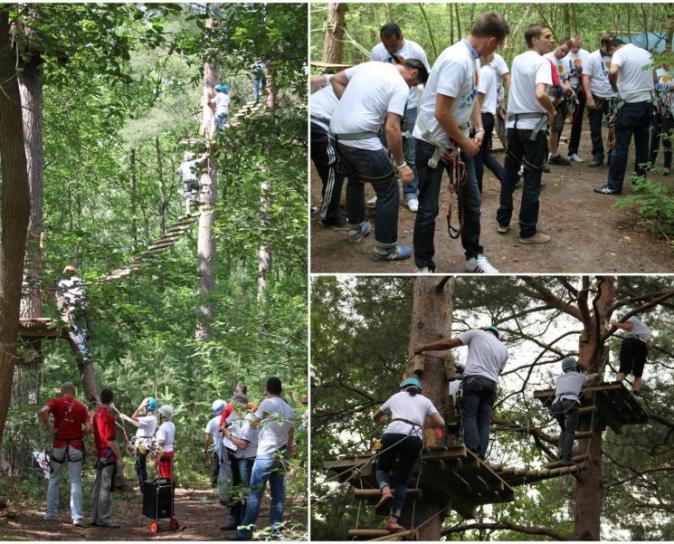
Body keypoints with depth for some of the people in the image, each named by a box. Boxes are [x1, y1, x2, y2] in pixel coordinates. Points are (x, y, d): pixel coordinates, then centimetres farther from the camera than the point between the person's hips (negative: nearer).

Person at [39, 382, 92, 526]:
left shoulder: (56, 402, 1)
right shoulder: (81, 406, 5)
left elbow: (43, 411, -21)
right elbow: (88, 428, -5)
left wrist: (48, 428, -8)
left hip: (59, 445, 0)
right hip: (76, 447, 0)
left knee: (54, 480, 16)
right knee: (76, 483, 1)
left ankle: (51, 513, 18)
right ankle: (77, 517, -8)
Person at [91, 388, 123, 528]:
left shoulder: (97, 413, 10)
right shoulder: (108, 416, -17)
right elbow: (111, 440, -19)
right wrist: (119, 458, -15)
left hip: (99, 454, 9)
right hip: (109, 456, -9)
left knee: (98, 487, 13)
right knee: (106, 489, -6)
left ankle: (95, 518, 17)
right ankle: (104, 520, -5)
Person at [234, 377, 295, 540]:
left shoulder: (267, 403, -7)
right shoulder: (289, 410, 11)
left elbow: (254, 423, 7)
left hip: (265, 455, -6)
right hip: (281, 456, 6)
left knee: (255, 493, -5)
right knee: (278, 496, 6)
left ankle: (246, 530, -7)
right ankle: (276, 530, 4)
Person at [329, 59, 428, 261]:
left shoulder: (370, 65, 15)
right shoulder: (400, 87, -8)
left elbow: (336, 79, 22)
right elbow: (391, 128, -16)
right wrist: (401, 164, -11)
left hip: (337, 132, 8)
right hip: (360, 139, -8)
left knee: (355, 181, 32)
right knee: (388, 191, 2)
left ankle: (356, 228, 44)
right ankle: (385, 248, 6)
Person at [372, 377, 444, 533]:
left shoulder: (396, 396, 28)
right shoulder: (425, 401, 25)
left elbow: (376, 417, 40)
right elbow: (440, 423, 15)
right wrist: (427, 423, 35)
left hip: (393, 434, 0)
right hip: (415, 438, 0)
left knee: (382, 468, 22)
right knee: (402, 481, 9)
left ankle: (386, 490, -12)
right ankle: (393, 520, -6)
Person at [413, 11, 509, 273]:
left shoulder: (470, 58, 1)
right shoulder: (457, 60, -27)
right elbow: (441, 113, -28)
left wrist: (479, 129, 1)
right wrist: (464, 142, -15)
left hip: (458, 140, 9)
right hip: (433, 143, -9)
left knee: (471, 200, 14)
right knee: (428, 209, 2)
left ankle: (473, 257, 27)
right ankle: (424, 267, 13)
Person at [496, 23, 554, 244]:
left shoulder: (516, 61, 9)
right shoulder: (542, 63, -15)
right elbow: (540, 94, -29)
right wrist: (551, 111, -13)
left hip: (514, 123, 7)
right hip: (533, 126, -7)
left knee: (510, 173, 18)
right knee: (532, 179, -1)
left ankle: (503, 221, 24)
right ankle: (528, 231, 2)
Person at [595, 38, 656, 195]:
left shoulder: (620, 53, -9)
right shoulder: (646, 53, 12)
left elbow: (613, 71, -28)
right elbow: (655, 79, 20)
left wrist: (614, 86, -10)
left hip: (631, 104, -7)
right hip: (647, 102, 7)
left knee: (621, 146, -2)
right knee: (642, 144, 16)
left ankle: (614, 185, 0)